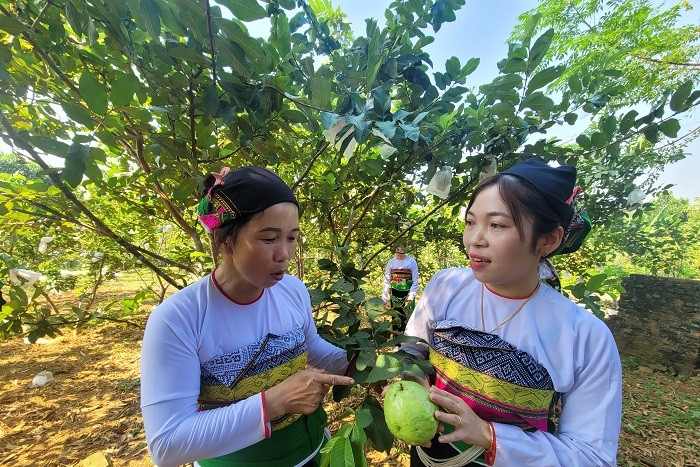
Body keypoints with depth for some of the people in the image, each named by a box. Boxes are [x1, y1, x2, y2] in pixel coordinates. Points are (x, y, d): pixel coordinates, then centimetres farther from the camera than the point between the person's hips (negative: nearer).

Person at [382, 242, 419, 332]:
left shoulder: (411, 262, -6)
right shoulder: (391, 262, 1)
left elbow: (415, 282, -4)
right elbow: (387, 281, 4)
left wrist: (410, 298, -10)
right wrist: (385, 299, 0)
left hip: (407, 295, -2)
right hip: (394, 295, 2)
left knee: (407, 320, -4)